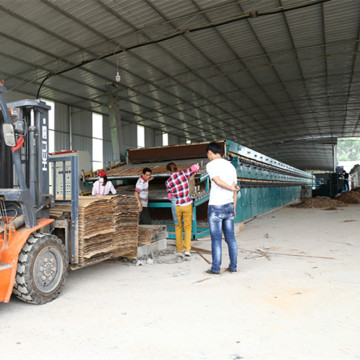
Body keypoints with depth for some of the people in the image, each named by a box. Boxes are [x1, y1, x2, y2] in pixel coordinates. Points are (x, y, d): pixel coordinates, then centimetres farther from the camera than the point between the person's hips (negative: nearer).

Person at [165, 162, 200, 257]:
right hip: (187, 205, 0)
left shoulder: (168, 182, -3)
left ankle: (179, 250, 25)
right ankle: (187, 250, 6)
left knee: (178, 227, 17)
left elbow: (170, 197, 4)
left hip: (176, 206, 1)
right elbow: (196, 167, -1)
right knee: (187, 227, 12)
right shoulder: (183, 173, -7)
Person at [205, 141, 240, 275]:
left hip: (216, 207, -6)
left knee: (216, 239, 0)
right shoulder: (231, 166, 13)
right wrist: (233, 208, 18)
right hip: (229, 206, 6)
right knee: (230, 238, 12)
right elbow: (235, 190, 13)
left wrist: (232, 188, -3)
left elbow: (218, 181, -19)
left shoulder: (211, 165, -6)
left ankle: (215, 268, 8)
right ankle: (233, 266, 18)